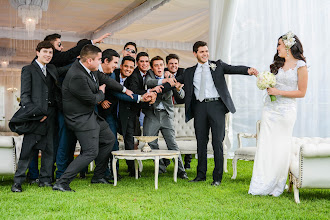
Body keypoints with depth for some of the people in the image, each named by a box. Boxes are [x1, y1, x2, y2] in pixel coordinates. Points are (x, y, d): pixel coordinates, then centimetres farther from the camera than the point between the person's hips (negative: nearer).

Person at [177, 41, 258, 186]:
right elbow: (178, 80, 14)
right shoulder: (190, 72, 16)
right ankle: (201, 174, 18)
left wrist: (248, 70, -18)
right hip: (200, 107, 2)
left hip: (216, 105, -2)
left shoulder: (218, 65, 10)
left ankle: (217, 177, 3)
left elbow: (233, 69, -1)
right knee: (201, 142, 7)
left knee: (217, 142, -3)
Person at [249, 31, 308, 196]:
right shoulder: (277, 63, 11)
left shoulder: (300, 66, -5)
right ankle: (261, 185, 9)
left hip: (286, 110, -5)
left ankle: (276, 187, 14)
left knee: (281, 147, 2)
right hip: (270, 108, 5)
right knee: (265, 145, 2)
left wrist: (279, 92, -14)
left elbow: (301, 92, -7)